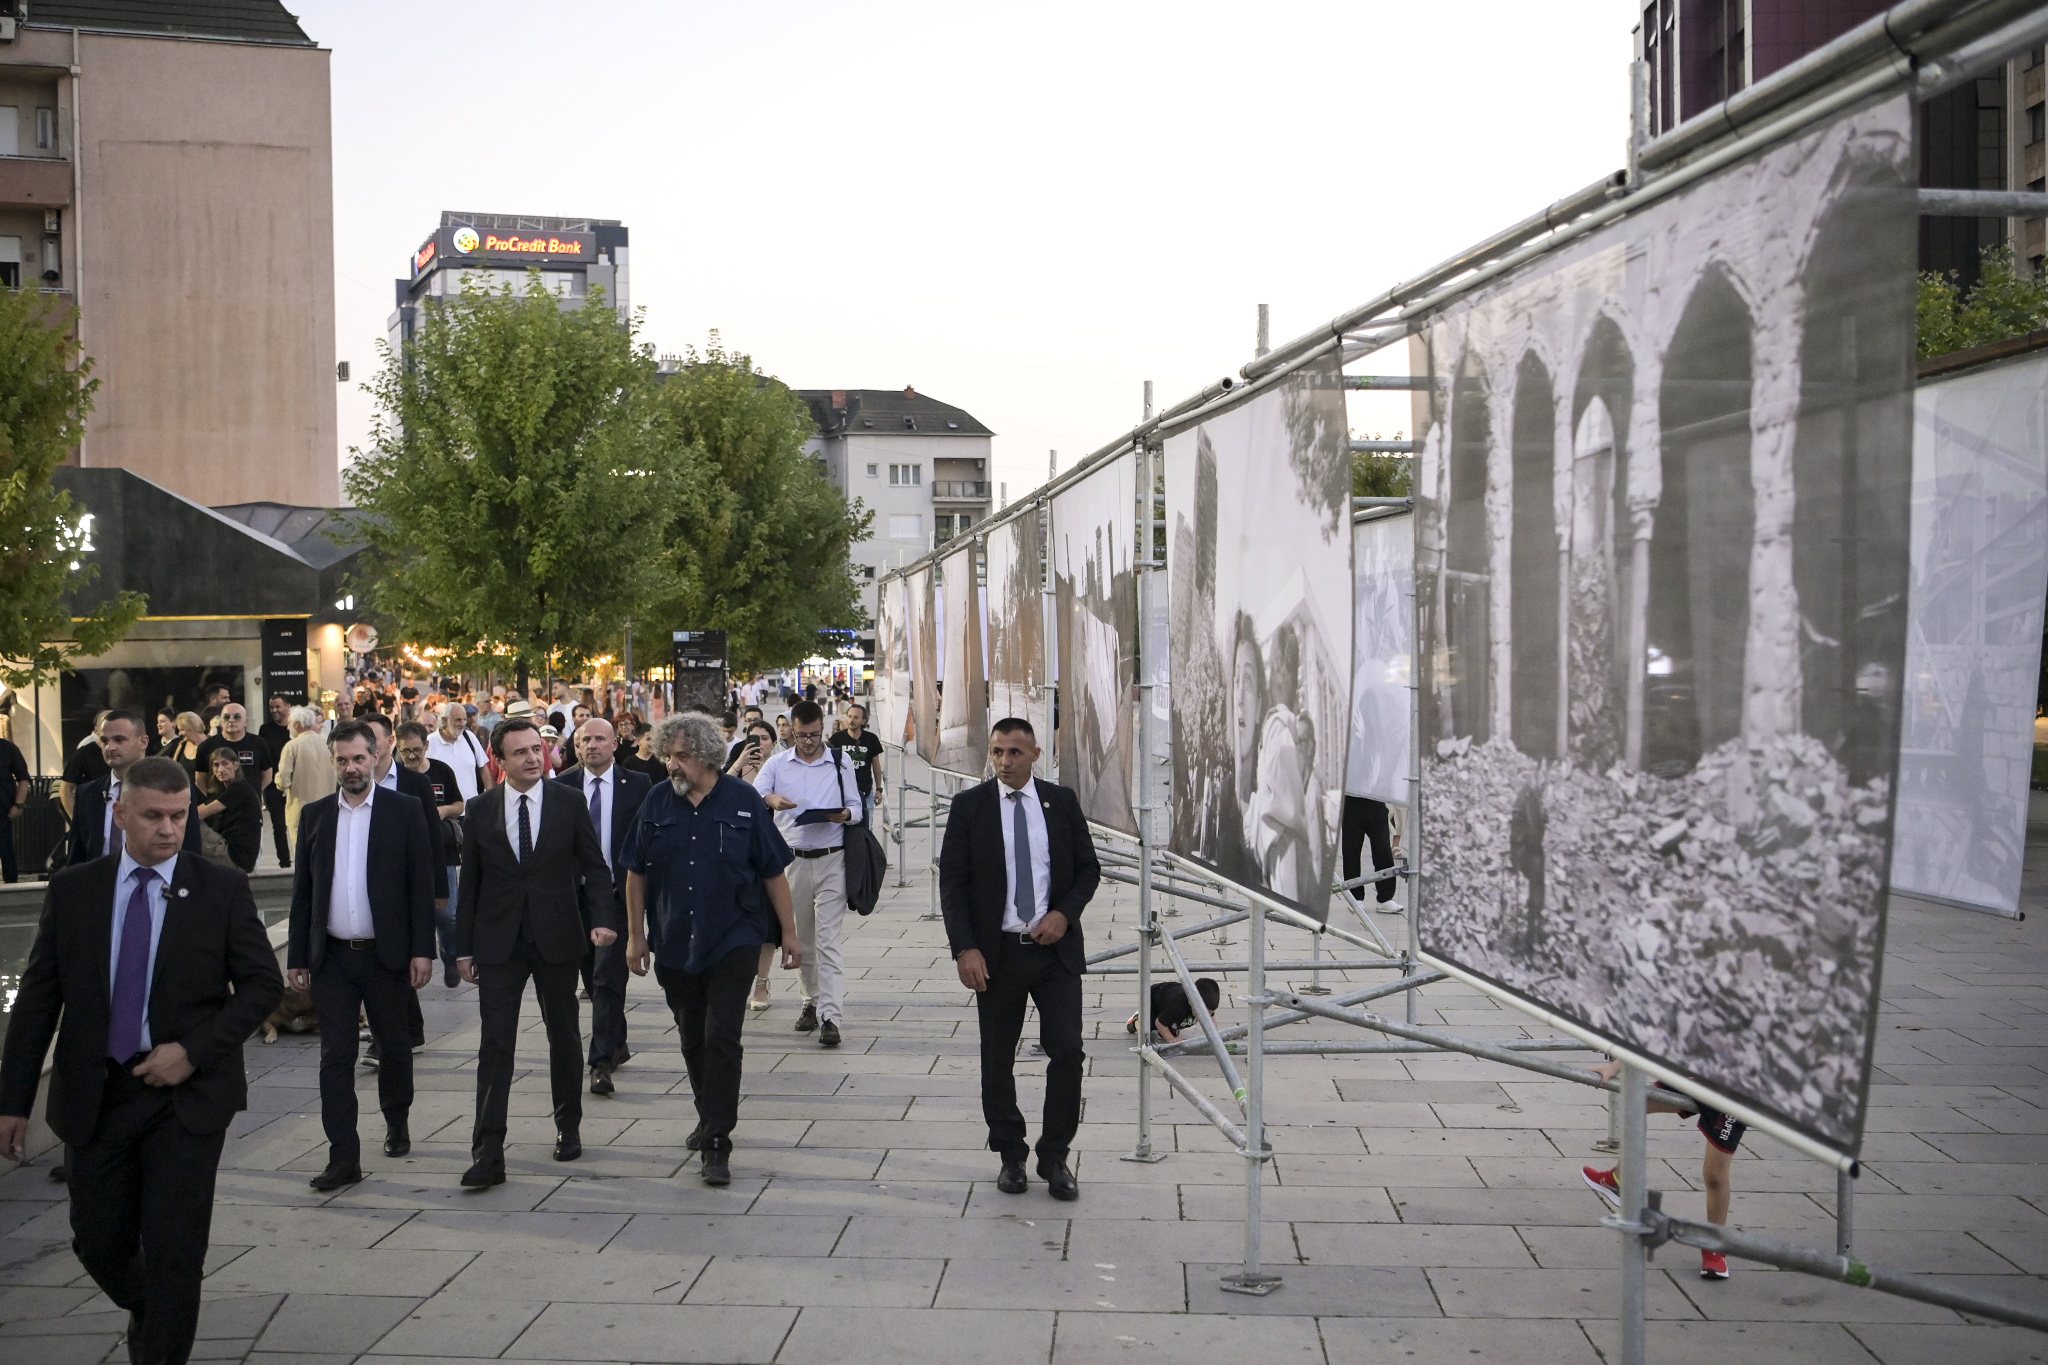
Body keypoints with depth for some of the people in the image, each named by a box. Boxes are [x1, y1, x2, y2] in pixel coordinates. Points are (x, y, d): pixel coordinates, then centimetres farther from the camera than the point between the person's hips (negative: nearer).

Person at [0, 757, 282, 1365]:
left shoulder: (222, 888, -2)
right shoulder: (72, 890, 3)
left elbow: (263, 984, 0)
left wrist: (193, 1051, -12)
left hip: (187, 1095, -2)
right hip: (94, 1097, 2)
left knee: (174, 1251, -2)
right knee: (99, 1244, 12)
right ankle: (147, 1314, 43)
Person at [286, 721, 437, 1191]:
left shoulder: (404, 811, -2)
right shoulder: (315, 815, 6)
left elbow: (421, 884, -4)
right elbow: (303, 889, 8)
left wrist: (422, 950, -9)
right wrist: (296, 955, 4)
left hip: (386, 954, -2)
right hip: (332, 957, 2)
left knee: (394, 1045, 13)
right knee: (335, 1055, -1)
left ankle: (397, 1122, 37)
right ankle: (343, 1156, 2)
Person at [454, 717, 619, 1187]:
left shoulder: (569, 802, 0)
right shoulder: (482, 809, 2)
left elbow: (594, 867, 2)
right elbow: (470, 882, 6)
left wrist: (603, 918, -15)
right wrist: (464, 948, 3)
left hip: (557, 938, 0)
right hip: (499, 944, 0)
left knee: (564, 1037, 13)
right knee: (495, 1046, -4)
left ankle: (568, 1127, 31)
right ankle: (488, 1154, -4)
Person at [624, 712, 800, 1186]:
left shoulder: (743, 801, -5)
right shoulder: (657, 803, 2)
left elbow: (773, 871, 0)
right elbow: (636, 874, 8)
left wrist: (789, 933, 1)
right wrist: (635, 936, 7)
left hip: (732, 942, -3)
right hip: (674, 945, 3)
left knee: (722, 1040, -9)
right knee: (693, 1040, 15)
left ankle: (716, 1145, -6)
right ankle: (710, 1118, 35)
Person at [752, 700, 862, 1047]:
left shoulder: (840, 764, 7)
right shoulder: (777, 764, 8)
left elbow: (856, 806, 10)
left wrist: (845, 814, -13)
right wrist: (770, 799, -25)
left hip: (831, 861, -2)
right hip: (793, 860, 2)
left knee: (828, 940, -10)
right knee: (802, 939, 11)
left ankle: (831, 1017, -14)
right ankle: (812, 1002, 28)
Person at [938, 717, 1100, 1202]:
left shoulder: (1062, 801, 4)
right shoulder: (969, 806, -1)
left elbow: (1088, 868, 9)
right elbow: (952, 882, -2)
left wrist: (1065, 913, -8)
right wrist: (965, 948, -12)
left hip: (1055, 948, 1)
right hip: (996, 952, 0)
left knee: (1067, 1051, -6)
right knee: (998, 1060, 8)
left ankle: (1055, 1157, 8)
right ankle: (1010, 1157, 23)